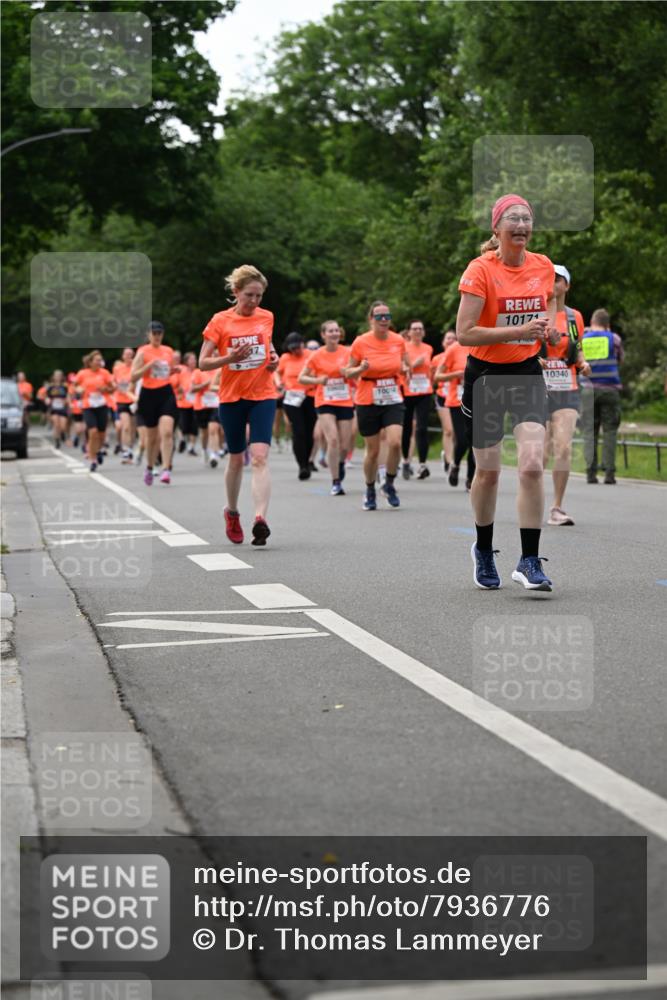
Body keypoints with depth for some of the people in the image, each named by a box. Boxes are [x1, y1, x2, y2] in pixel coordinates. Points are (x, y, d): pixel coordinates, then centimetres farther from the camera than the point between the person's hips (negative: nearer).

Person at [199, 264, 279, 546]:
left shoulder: (266, 317, 3)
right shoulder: (220, 321, -6)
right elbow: (203, 363, -6)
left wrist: (273, 357, 2)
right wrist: (230, 358, -23)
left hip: (263, 396, 1)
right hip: (231, 397, -1)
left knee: (259, 457, -16)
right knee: (236, 458, 12)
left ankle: (260, 519, -26)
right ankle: (232, 512, 35)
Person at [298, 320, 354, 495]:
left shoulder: (347, 353, 0)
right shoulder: (316, 356, -3)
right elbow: (301, 378, 3)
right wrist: (317, 380, -15)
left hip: (345, 403, 2)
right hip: (325, 403, -2)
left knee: (345, 445, 4)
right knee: (333, 440, -19)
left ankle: (340, 463, 41)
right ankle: (336, 482, -12)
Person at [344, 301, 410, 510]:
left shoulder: (398, 341, 0)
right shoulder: (361, 342, -6)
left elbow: (405, 367, 16)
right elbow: (347, 373, 3)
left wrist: (406, 369, -7)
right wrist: (361, 369, -18)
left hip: (393, 400, 1)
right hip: (367, 403, -1)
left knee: (395, 443, -18)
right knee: (373, 450, 3)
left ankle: (389, 484, 6)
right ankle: (370, 491, 25)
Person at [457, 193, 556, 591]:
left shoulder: (544, 266, 0)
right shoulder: (480, 270, -14)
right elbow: (464, 333, -19)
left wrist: (549, 324, -1)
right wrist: (519, 331, -25)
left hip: (527, 374, 3)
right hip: (485, 375, -3)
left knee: (533, 465, -14)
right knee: (488, 471, 7)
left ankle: (530, 561, -9)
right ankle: (483, 550, 31)